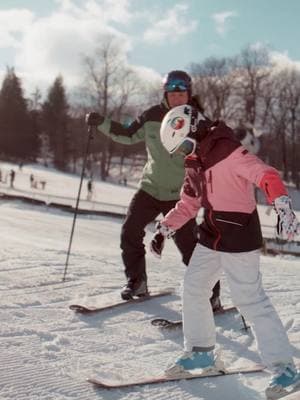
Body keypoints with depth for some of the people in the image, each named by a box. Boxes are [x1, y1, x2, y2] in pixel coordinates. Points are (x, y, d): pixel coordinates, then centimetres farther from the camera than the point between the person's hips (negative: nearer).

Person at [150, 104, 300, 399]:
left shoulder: (229, 151, -17)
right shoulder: (195, 161, 10)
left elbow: (267, 176, -29)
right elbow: (188, 203, 19)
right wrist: (164, 229, 13)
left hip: (239, 236, -9)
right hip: (211, 235, 9)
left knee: (250, 299, -7)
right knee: (193, 286, 11)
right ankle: (201, 351, 28)